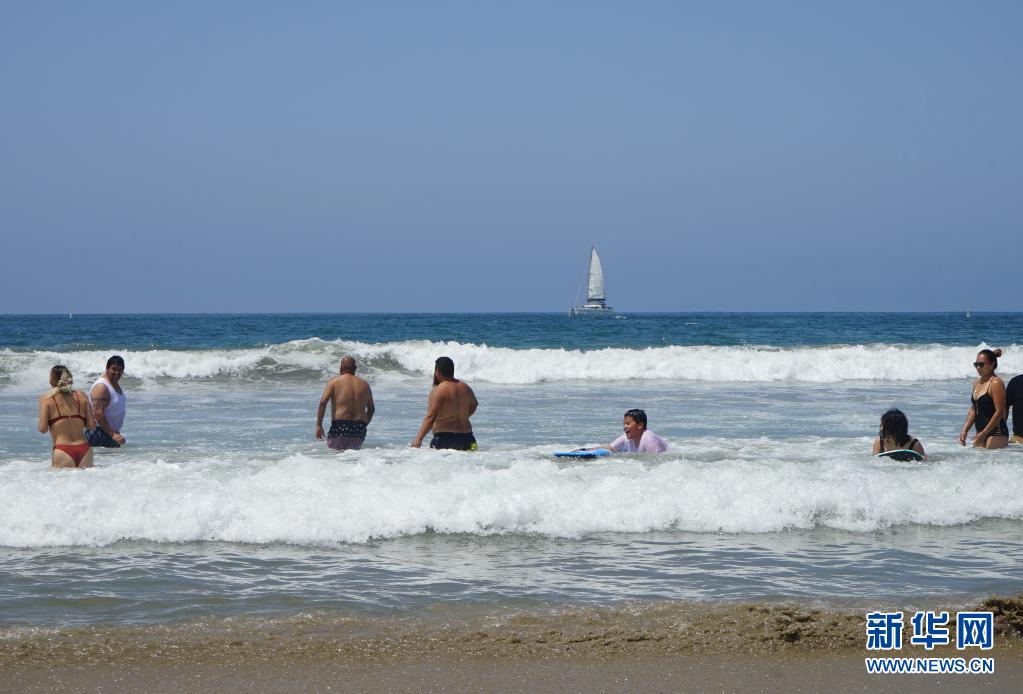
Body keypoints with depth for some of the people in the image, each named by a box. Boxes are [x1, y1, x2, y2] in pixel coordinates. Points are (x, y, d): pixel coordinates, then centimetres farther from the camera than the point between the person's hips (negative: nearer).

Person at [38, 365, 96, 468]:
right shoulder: (81, 396, 9)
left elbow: (43, 429, -4)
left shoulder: (47, 398, 1)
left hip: (62, 451, -3)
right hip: (85, 449, 3)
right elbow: (92, 424, 7)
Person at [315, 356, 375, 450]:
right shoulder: (365, 385, 14)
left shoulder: (335, 381, 2)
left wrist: (319, 425, -5)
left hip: (340, 428, -4)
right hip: (359, 431, 4)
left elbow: (323, 402, -8)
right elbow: (371, 409, 24)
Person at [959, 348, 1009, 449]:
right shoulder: (977, 382, 14)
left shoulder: (996, 383, -11)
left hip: (996, 433, -8)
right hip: (981, 433, 8)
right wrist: (965, 430, 9)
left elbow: (999, 412, -16)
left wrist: (984, 433, -19)